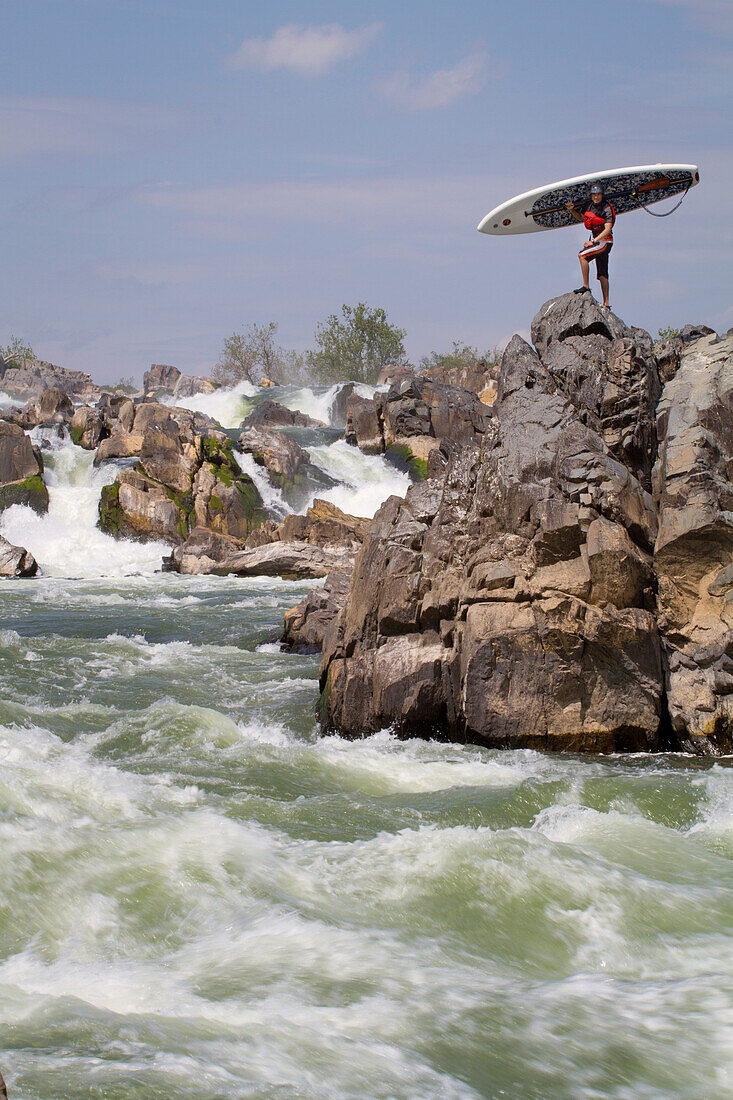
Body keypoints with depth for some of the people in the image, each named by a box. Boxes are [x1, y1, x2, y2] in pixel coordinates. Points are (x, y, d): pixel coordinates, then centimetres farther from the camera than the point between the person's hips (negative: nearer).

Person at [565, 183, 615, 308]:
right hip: (595, 238, 8)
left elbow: (607, 229, -22)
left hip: (604, 241, -8)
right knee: (602, 275, 6)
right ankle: (606, 303, 7)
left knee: (582, 255, -23)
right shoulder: (589, 206, 7)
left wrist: (593, 241, -27)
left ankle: (586, 287, -20)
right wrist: (572, 210, 6)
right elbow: (580, 217, 25)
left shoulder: (607, 209, -15)